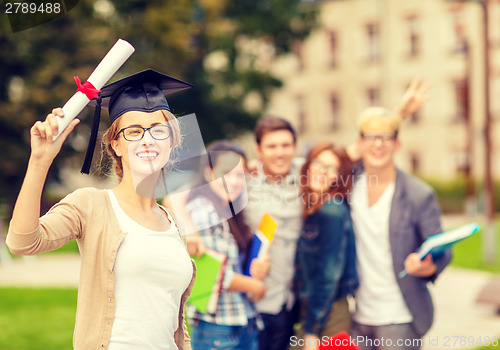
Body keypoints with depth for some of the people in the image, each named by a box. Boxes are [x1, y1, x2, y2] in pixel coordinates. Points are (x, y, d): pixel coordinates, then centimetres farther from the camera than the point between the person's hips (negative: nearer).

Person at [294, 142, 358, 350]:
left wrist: (312, 331, -14)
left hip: (327, 316, -7)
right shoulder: (309, 209, 9)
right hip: (307, 310, 7)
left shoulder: (333, 212, -14)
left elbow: (329, 275, -16)